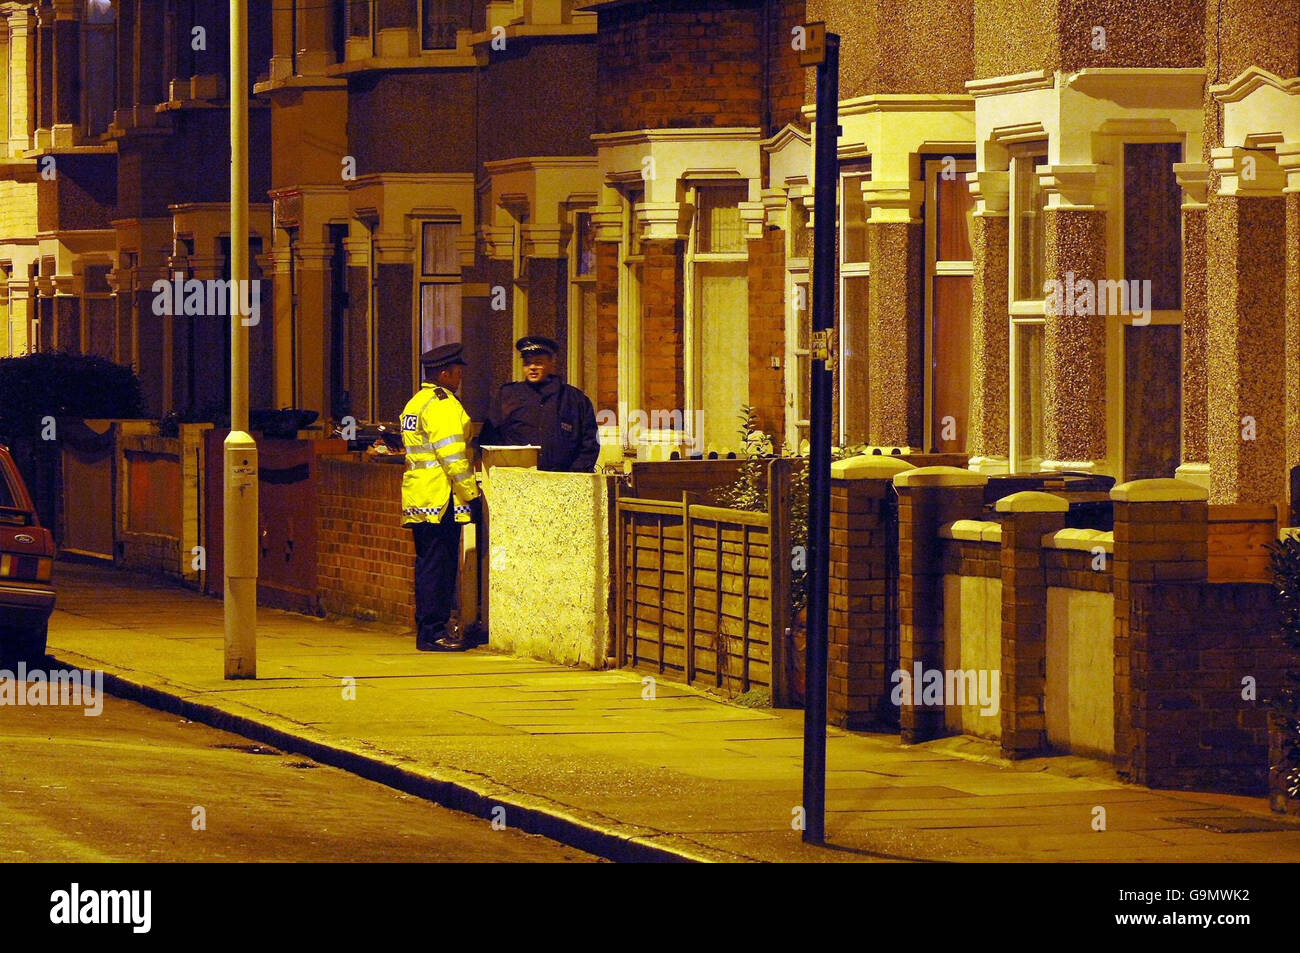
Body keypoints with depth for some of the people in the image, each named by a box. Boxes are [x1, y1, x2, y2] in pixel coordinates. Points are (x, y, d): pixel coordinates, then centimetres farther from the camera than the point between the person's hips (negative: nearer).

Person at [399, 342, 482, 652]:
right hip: (441, 498, -10)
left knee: (429, 565, 13)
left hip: (418, 498, 10)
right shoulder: (442, 404, -13)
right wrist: (470, 493, -14)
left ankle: (428, 630, 17)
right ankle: (434, 632, -8)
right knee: (439, 565, -8)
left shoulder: (415, 403, 19)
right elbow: (452, 455, -19)